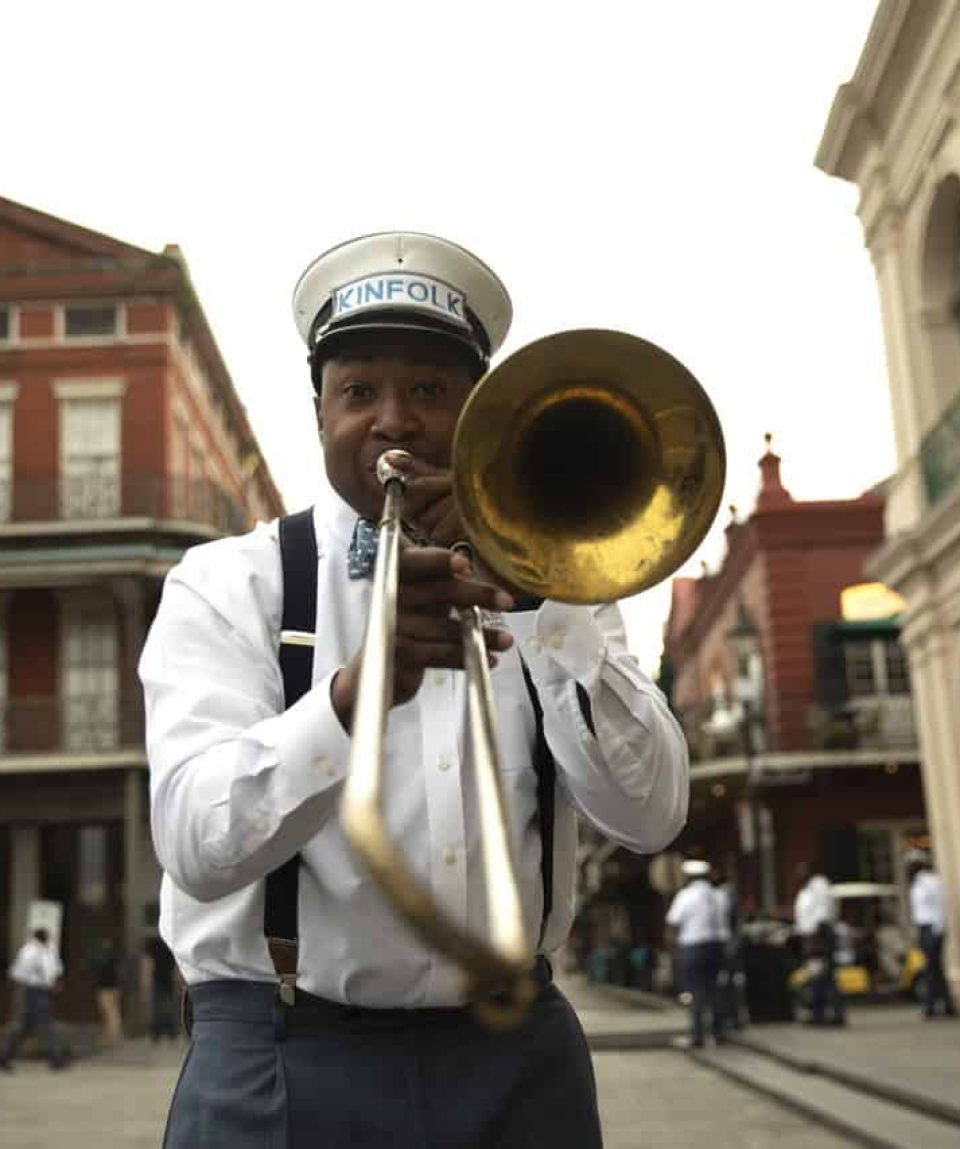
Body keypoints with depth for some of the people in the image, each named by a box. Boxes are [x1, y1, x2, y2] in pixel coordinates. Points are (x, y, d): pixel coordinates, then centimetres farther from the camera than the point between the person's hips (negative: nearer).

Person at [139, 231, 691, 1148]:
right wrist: (355, 691, -33)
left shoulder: (537, 577, 6)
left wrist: (542, 600, -15)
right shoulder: (227, 585, -3)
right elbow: (197, 845, -17)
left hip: (515, 1056, 3)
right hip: (288, 1065, -2)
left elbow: (652, 816, -5)